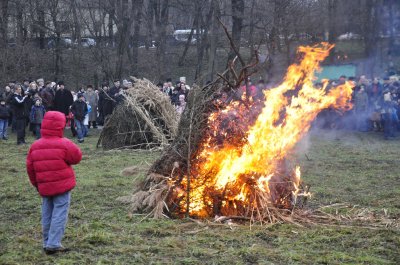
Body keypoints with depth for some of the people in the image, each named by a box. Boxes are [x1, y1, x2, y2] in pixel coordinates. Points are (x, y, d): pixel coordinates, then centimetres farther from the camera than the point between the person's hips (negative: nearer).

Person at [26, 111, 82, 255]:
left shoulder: (35, 146, 3)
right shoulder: (64, 144, -13)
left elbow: (30, 168, 8)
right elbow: (77, 157, -1)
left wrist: (36, 184, 20)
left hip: (44, 187, 5)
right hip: (62, 186, -5)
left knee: (47, 215, 14)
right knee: (59, 214, -2)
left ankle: (47, 243, 20)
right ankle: (53, 244, -8)